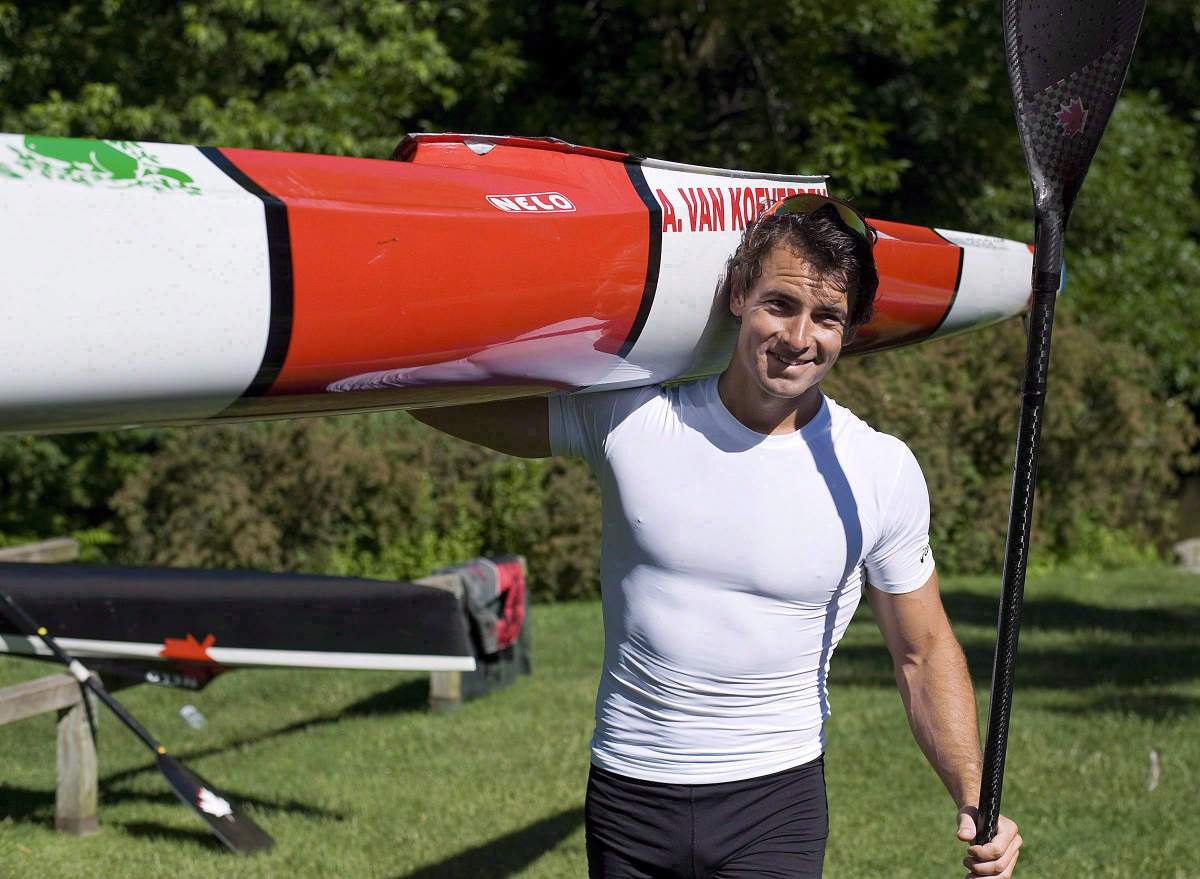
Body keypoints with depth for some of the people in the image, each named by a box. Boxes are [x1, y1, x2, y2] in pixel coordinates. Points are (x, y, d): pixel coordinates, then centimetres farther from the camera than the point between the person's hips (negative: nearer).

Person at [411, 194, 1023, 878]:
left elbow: (925, 651, 4)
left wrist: (974, 800, -5)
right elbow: (449, 403, -2)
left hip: (776, 800, -1)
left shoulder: (883, 473, -5)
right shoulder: (631, 418, -7)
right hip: (626, 797, 1)